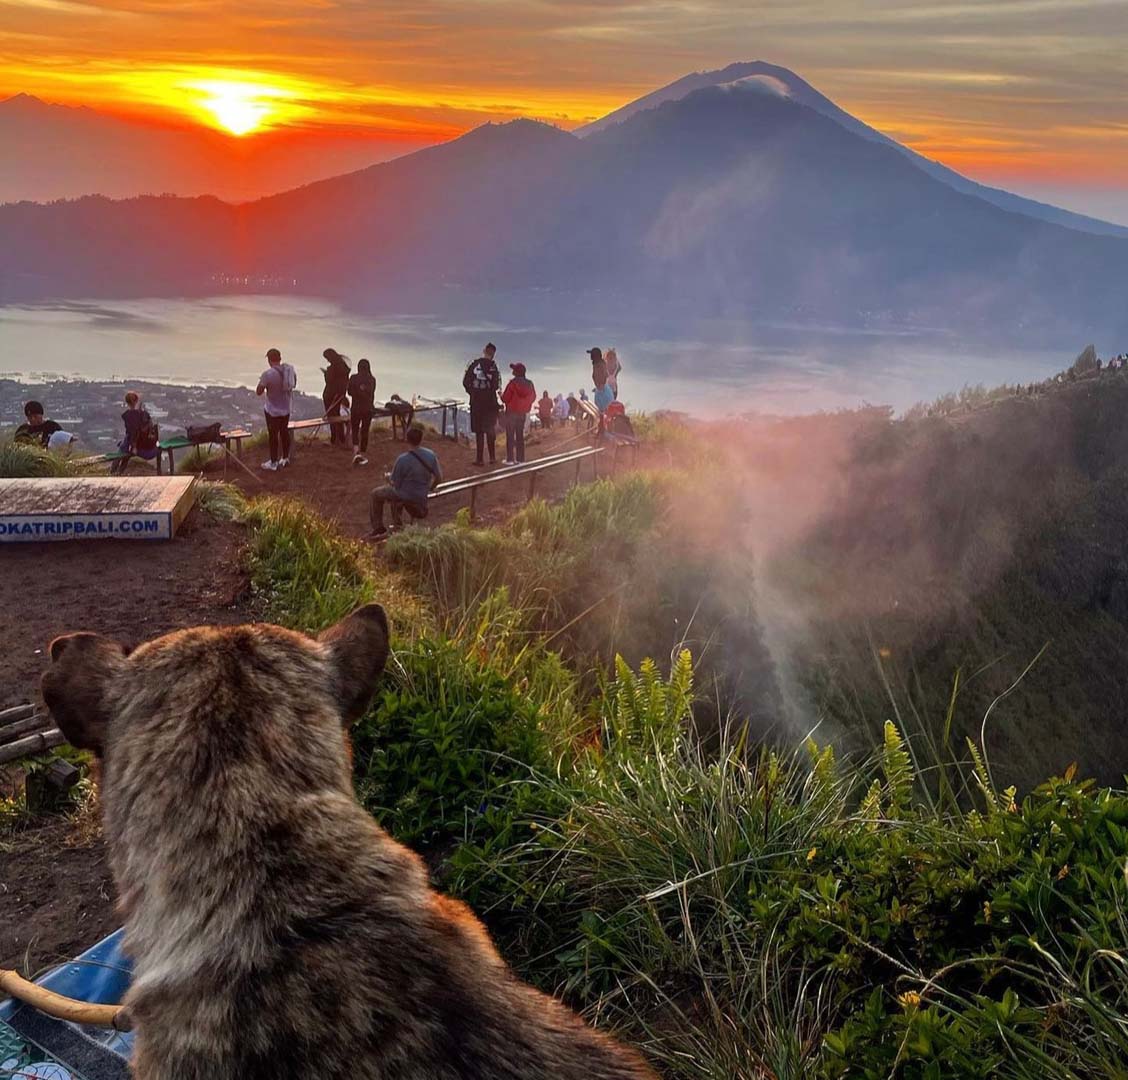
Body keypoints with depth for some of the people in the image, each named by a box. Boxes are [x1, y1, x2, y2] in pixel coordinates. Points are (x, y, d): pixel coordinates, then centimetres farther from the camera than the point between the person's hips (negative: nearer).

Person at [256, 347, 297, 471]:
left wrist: (262, 383, 0)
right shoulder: (289, 369, -5)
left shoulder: (268, 374, -23)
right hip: (286, 408, 6)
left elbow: (258, 392, -16)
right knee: (284, 432, 18)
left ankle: (273, 463, 14)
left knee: (273, 435, 5)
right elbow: (294, 384, 13)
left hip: (272, 410, -6)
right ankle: (285, 458, 29)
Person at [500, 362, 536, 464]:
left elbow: (505, 398, -14)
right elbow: (533, 398, 6)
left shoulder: (512, 383, -16)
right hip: (523, 413, 5)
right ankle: (520, 458, 14)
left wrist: (501, 395, 7)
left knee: (510, 436, 1)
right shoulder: (529, 384, -1)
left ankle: (510, 459, -2)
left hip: (511, 412, -5)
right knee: (520, 435, 14)